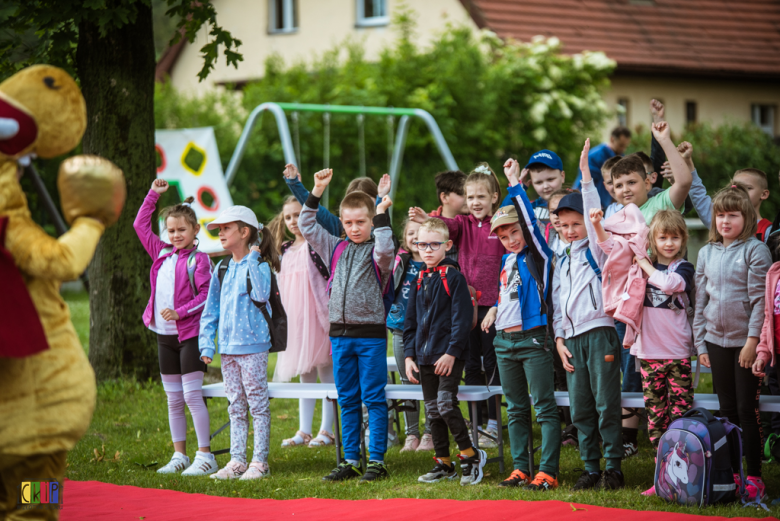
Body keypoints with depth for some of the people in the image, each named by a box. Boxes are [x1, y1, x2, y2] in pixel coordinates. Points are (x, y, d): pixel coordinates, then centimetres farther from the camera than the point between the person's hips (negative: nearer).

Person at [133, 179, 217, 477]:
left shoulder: (199, 259, -7)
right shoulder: (162, 254, 11)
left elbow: (207, 294, -13)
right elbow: (140, 225, 20)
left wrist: (180, 312, -20)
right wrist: (153, 195, 16)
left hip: (189, 333, -6)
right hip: (164, 334, 7)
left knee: (192, 395, -8)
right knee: (173, 399, 10)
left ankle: (205, 455, -4)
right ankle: (179, 455, 16)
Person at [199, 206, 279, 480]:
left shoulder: (258, 265, -7)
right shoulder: (222, 269, 12)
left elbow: (261, 295, -26)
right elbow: (211, 308, 15)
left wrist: (253, 262, -22)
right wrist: (207, 343, 9)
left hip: (252, 346, -7)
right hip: (228, 347, 7)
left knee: (258, 404, -2)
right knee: (236, 406, 11)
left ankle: (260, 462, 3)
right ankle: (237, 461, 17)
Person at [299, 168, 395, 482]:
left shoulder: (376, 250, -3)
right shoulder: (335, 248, 11)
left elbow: (385, 251, -26)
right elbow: (306, 227, 12)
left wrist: (382, 215, -21)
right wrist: (317, 191, 5)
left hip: (371, 334, -5)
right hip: (340, 334, 5)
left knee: (373, 398, -2)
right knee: (347, 400, 10)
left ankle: (377, 461, 2)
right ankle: (350, 460, 15)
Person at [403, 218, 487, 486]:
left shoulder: (454, 278, -6)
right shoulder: (419, 281, 14)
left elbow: (462, 319, -11)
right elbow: (411, 321, 18)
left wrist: (452, 352, -17)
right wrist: (409, 355, 10)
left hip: (449, 356, -7)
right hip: (424, 358, 7)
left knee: (446, 404, -16)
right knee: (433, 411, 8)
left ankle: (470, 454, -3)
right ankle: (443, 463, 15)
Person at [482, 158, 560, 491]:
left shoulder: (538, 255, -5)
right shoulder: (507, 261, 15)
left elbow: (530, 221, -18)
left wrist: (515, 183, -17)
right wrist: (496, 308, 13)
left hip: (533, 339, -8)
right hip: (504, 340, 8)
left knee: (545, 407, -7)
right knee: (516, 409, 11)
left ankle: (548, 472, -9)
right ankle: (520, 469, 16)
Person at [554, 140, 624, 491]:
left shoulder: (597, 250, 3)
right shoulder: (562, 263, 20)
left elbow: (596, 215, -13)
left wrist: (586, 175, -17)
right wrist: (559, 340, 9)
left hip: (599, 333, -6)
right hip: (572, 339, 6)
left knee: (606, 404, -7)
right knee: (580, 409, 5)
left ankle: (613, 468, -2)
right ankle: (591, 468, 10)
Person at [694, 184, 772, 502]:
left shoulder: (755, 250, -6)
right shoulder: (707, 253, 10)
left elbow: (760, 298, -11)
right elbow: (700, 301, 12)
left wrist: (753, 340, -16)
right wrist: (700, 343, 8)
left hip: (746, 341, -5)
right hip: (716, 341, 5)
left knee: (747, 409, -4)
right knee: (727, 410, 10)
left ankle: (754, 476, 1)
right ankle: (731, 473, 16)